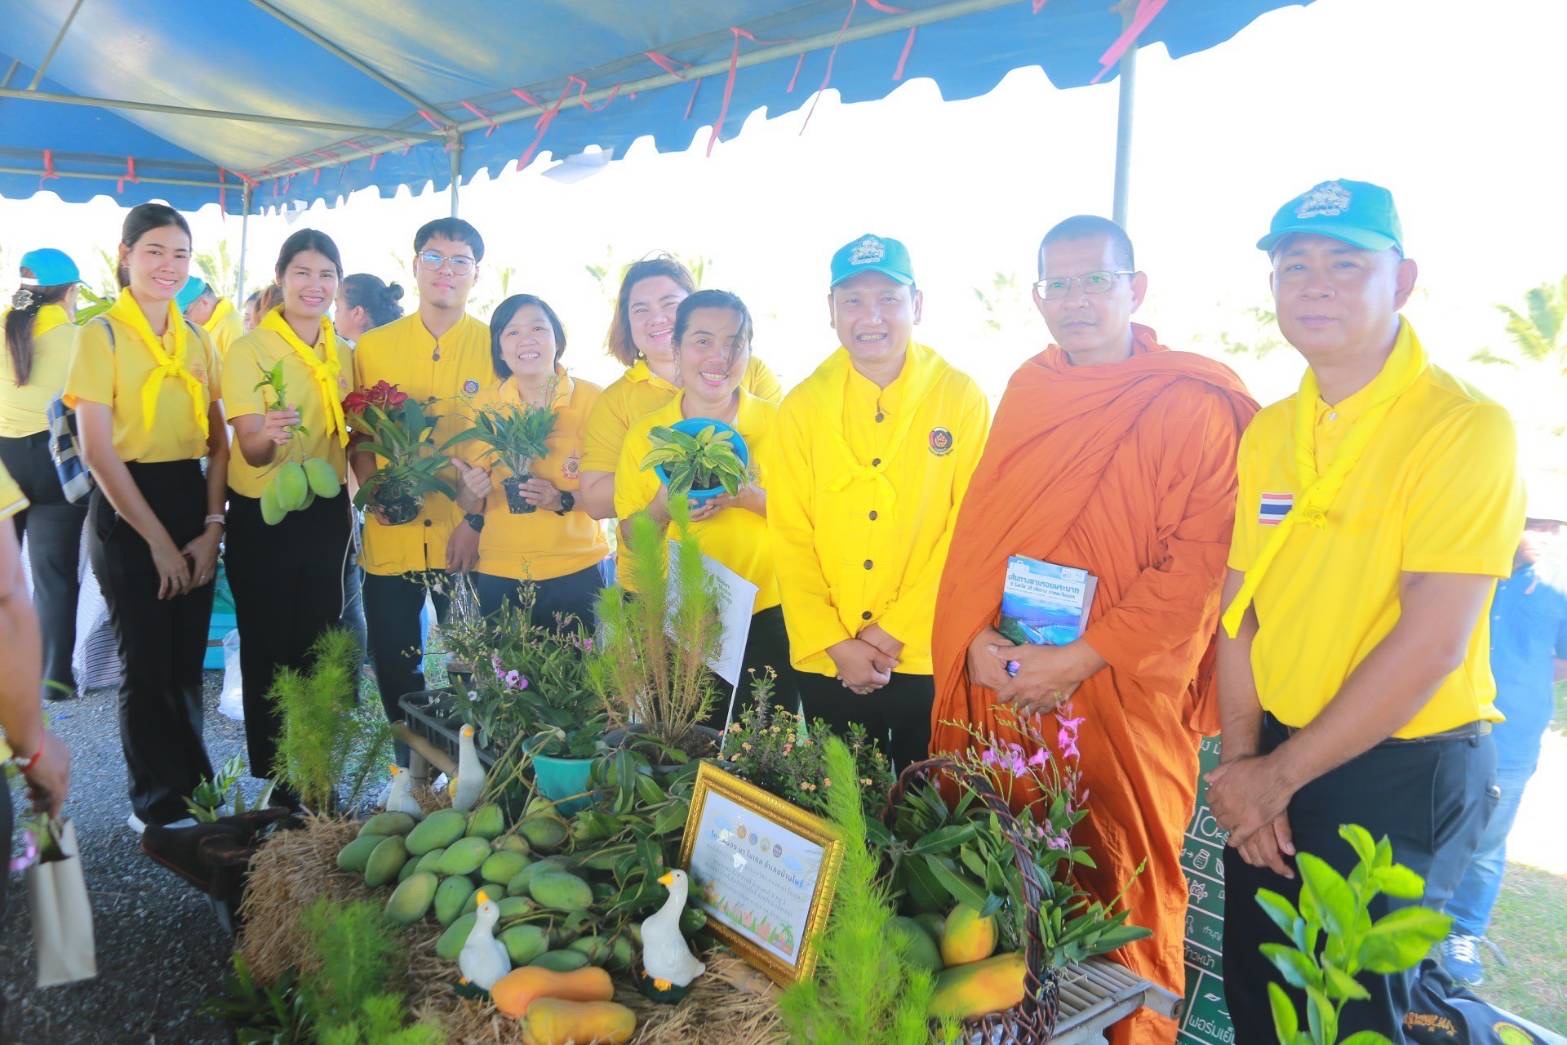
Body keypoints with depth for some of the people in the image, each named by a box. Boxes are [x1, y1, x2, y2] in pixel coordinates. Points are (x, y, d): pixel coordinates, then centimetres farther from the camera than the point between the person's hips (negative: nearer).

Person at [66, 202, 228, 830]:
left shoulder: (197, 340, 10)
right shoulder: (102, 335, -6)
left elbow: (218, 441, 8)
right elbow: (97, 450, -11)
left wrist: (212, 526, -4)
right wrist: (157, 539, -12)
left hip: (193, 503, 5)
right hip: (127, 510, -5)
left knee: (187, 662, 11)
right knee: (148, 665, 3)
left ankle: (194, 790, 26)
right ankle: (156, 803, 20)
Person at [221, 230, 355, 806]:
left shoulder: (345, 354, 5)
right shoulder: (249, 350, -10)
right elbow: (253, 451, -17)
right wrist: (270, 436, -38)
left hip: (326, 515, 5)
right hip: (263, 518, -4)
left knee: (318, 648, 12)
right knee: (268, 650, 5)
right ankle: (275, 782, 19)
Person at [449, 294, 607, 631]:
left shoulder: (592, 399, -8)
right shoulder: (485, 402, -1)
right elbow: (468, 504, 5)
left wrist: (563, 500, -20)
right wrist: (473, 492, -16)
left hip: (575, 572, -2)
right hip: (497, 574, 2)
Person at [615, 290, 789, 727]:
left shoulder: (777, 423, -4)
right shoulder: (644, 436, 0)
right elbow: (630, 535, 5)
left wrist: (749, 497, -21)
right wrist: (662, 508, -15)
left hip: (762, 620, -1)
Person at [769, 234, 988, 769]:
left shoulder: (962, 398, -5)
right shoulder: (802, 406, 0)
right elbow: (790, 537, -1)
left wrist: (894, 631, -12)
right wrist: (835, 643, -9)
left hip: (930, 656, -2)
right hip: (825, 663, 2)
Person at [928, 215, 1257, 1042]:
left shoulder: (1197, 405, -6)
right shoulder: (1027, 388, 12)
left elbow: (1202, 558, -13)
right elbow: (976, 529, 12)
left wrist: (1080, 660, -17)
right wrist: (977, 639, -4)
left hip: (1120, 703, -5)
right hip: (998, 687, 5)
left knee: (1116, 901, 4)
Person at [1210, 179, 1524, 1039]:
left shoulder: (1466, 427, -15)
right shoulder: (1266, 432, 4)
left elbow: (1433, 643, -20)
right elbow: (1239, 611, 6)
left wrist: (1281, 774, -14)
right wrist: (1240, 760, -4)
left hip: (1400, 775, -5)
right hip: (1270, 764, 6)